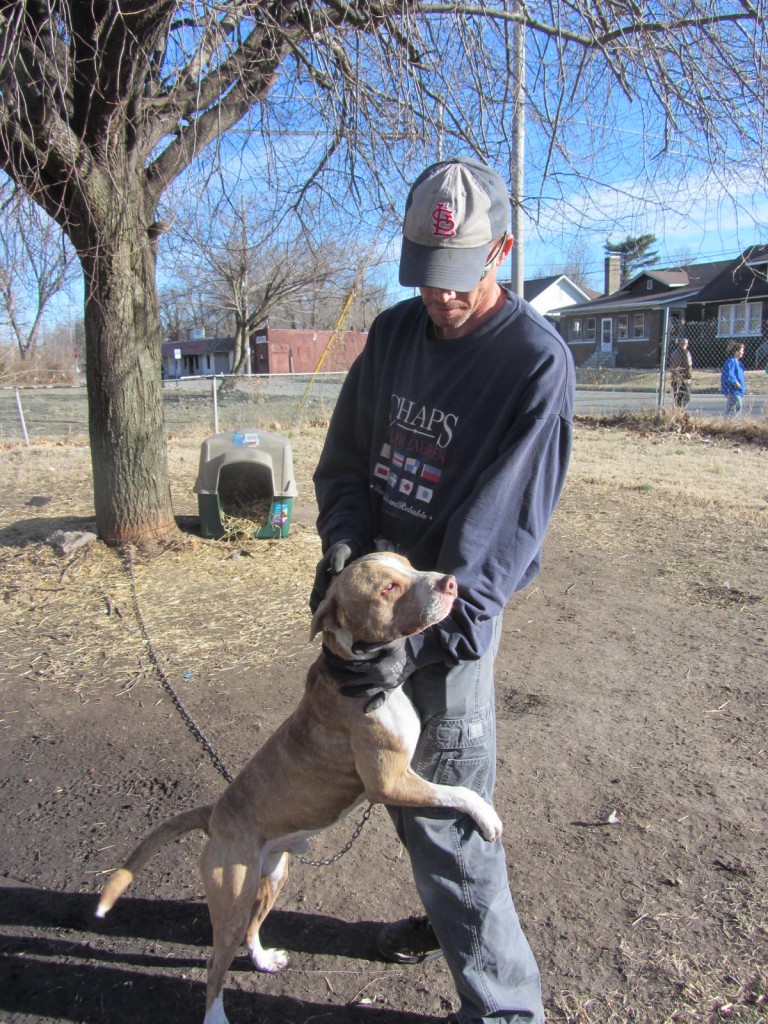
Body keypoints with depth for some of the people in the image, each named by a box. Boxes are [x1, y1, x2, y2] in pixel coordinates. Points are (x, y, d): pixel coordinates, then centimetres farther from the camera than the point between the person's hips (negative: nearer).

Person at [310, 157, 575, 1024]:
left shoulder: (538, 363, -16)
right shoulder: (393, 332, 3)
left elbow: (504, 530, -19)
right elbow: (345, 453, 8)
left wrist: (426, 639, -25)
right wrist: (341, 536, -10)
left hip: (454, 611, -6)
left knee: (444, 810, 0)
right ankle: (445, 917, 45)